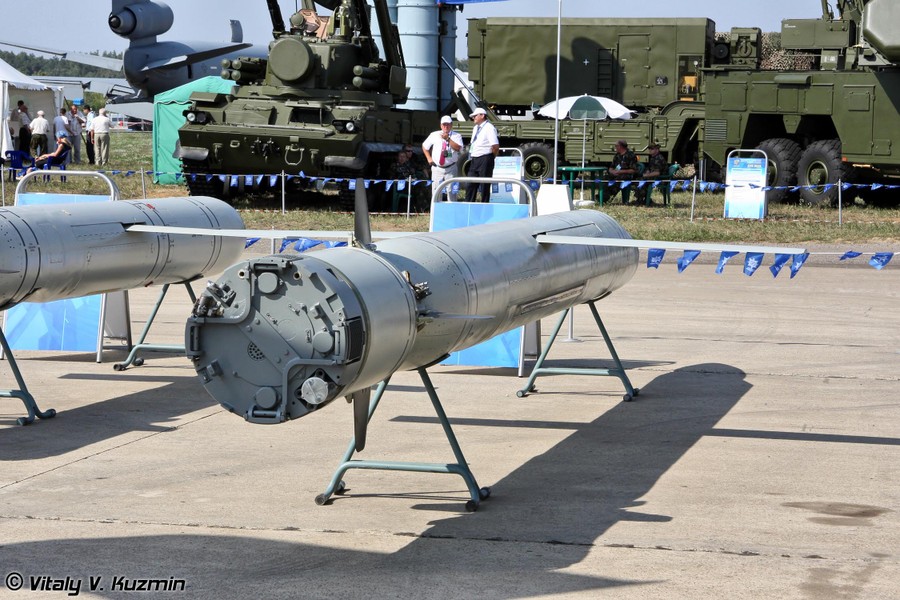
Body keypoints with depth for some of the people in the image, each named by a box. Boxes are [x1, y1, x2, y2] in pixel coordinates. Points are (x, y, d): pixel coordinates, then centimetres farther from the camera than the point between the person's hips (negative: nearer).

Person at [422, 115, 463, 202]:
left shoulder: (456, 136, 2)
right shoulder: (434, 135, 9)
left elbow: (458, 148, -16)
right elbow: (424, 146, 20)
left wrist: (448, 139, -21)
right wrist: (429, 158, 9)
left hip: (451, 169, -2)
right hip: (437, 168, 2)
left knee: (451, 191, -4)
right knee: (436, 191, 2)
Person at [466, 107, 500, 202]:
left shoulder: (489, 128, -11)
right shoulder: (476, 128, 16)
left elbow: (495, 146, -17)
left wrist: (490, 157, -5)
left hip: (485, 159, -9)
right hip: (474, 160, 9)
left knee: (485, 186, -3)